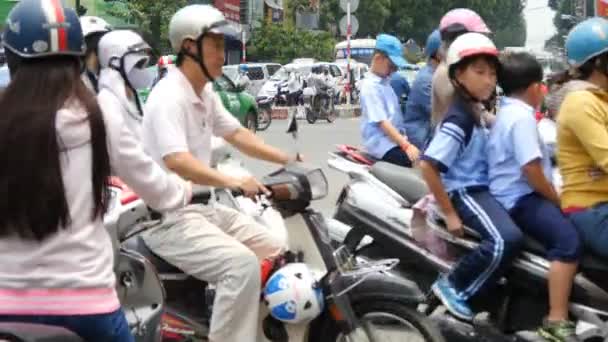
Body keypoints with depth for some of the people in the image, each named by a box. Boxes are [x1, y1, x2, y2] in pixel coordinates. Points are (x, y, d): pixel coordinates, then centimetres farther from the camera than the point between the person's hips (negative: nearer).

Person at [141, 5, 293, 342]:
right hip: (170, 217, -10)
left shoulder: (205, 94, 10)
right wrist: (233, 182, -47)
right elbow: (177, 162, -33)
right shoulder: (168, 97, -20)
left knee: (279, 251, 8)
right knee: (243, 264, -29)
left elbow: (237, 134, 18)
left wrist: (288, 159, 8)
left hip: (205, 206, 10)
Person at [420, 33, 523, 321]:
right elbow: (428, 166, -27)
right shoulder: (458, 119, -20)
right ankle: (453, 286, -12)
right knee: (507, 239, -30)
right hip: (465, 191, -10)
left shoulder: (473, 110, 10)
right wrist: (449, 214, -24)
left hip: (482, 187, 10)